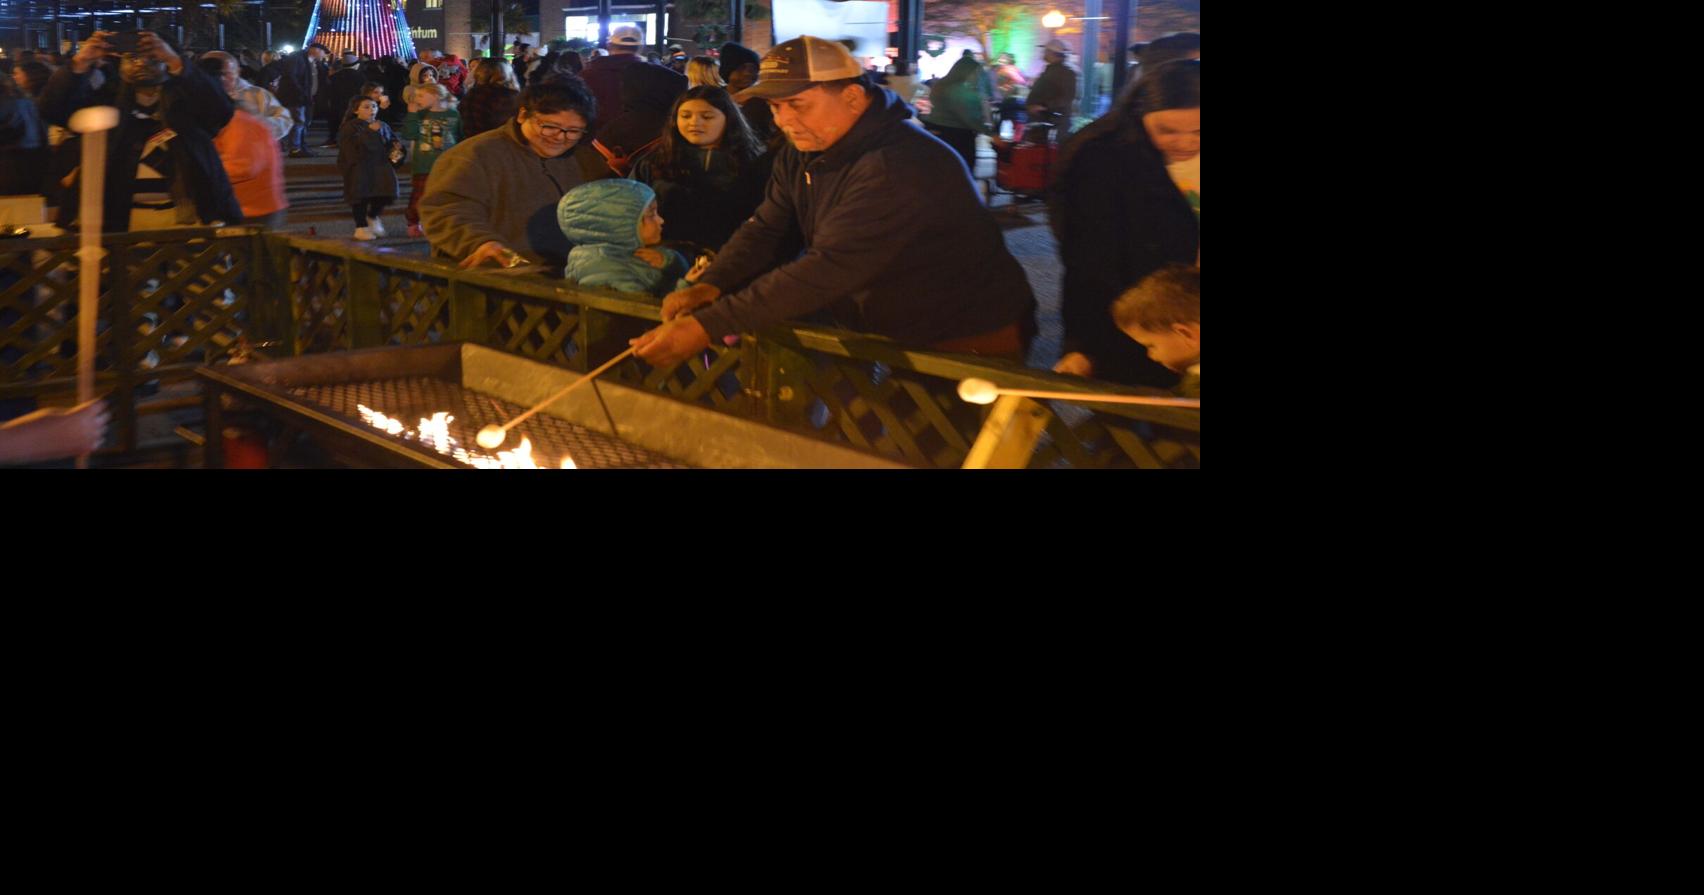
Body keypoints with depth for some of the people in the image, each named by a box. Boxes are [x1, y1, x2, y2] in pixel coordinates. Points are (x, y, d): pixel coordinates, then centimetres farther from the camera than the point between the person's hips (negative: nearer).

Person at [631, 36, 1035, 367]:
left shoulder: (898, 167, -29)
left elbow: (827, 269, -35)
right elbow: (763, 230, 0)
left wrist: (706, 328, -38)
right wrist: (709, 287, -22)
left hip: (967, 351, -8)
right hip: (880, 336, 8)